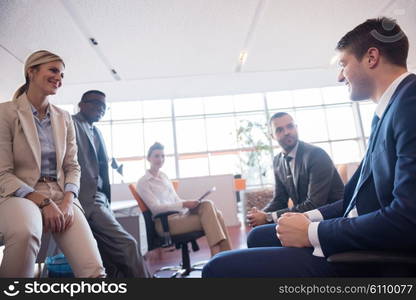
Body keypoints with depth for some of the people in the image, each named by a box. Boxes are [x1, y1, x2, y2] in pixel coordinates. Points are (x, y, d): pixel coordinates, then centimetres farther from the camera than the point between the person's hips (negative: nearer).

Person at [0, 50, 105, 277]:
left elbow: (72, 167, 9)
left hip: (61, 195, 3)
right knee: (25, 231, -40)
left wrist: (68, 201, -9)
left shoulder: (64, 118, 11)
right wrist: (43, 202, -18)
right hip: (20, 194, -2)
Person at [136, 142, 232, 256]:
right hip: (165, 222, -6)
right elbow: (155, 207, -12)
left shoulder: (164, 176, 18)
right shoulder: (143, 182, -2)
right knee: (208, 217, -24)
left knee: (207, 205, -21)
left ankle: (226, 254, -23)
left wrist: (190, 203, -6)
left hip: (179, 214, 6)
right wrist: (184, 204, -21)